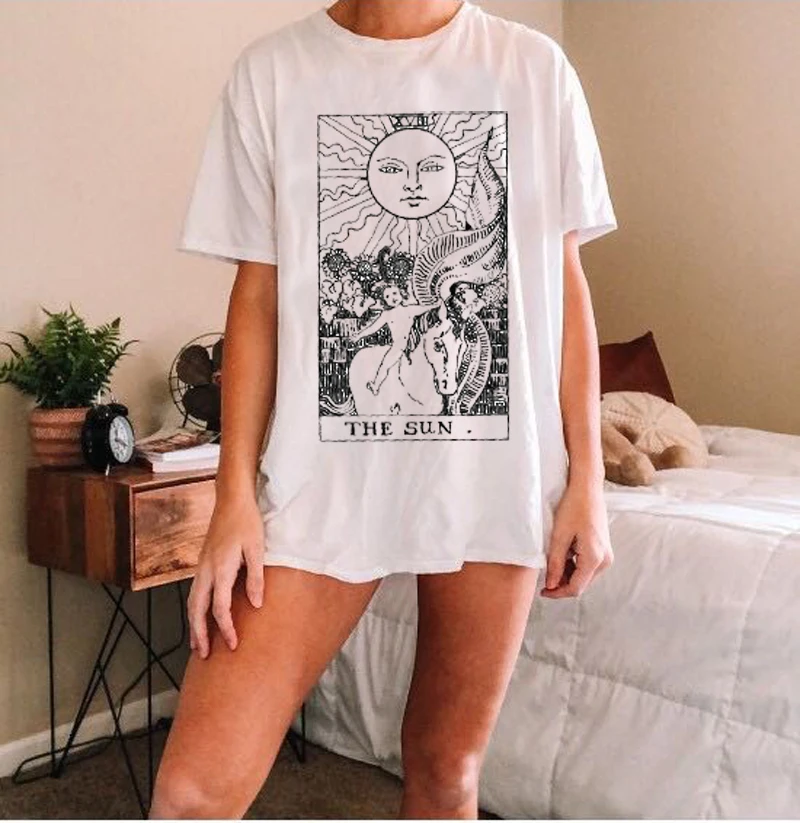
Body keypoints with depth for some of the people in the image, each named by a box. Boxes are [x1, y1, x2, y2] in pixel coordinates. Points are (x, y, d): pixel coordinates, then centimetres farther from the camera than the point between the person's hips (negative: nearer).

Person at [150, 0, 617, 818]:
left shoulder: (536, 70, 5)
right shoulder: (272, 71, 3)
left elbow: (565, 284, 7)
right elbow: (256, 298, 2)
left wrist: (587, 479, 3)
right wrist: (235, 494, -4)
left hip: (500, 478, 1)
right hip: (324, 475, 0)